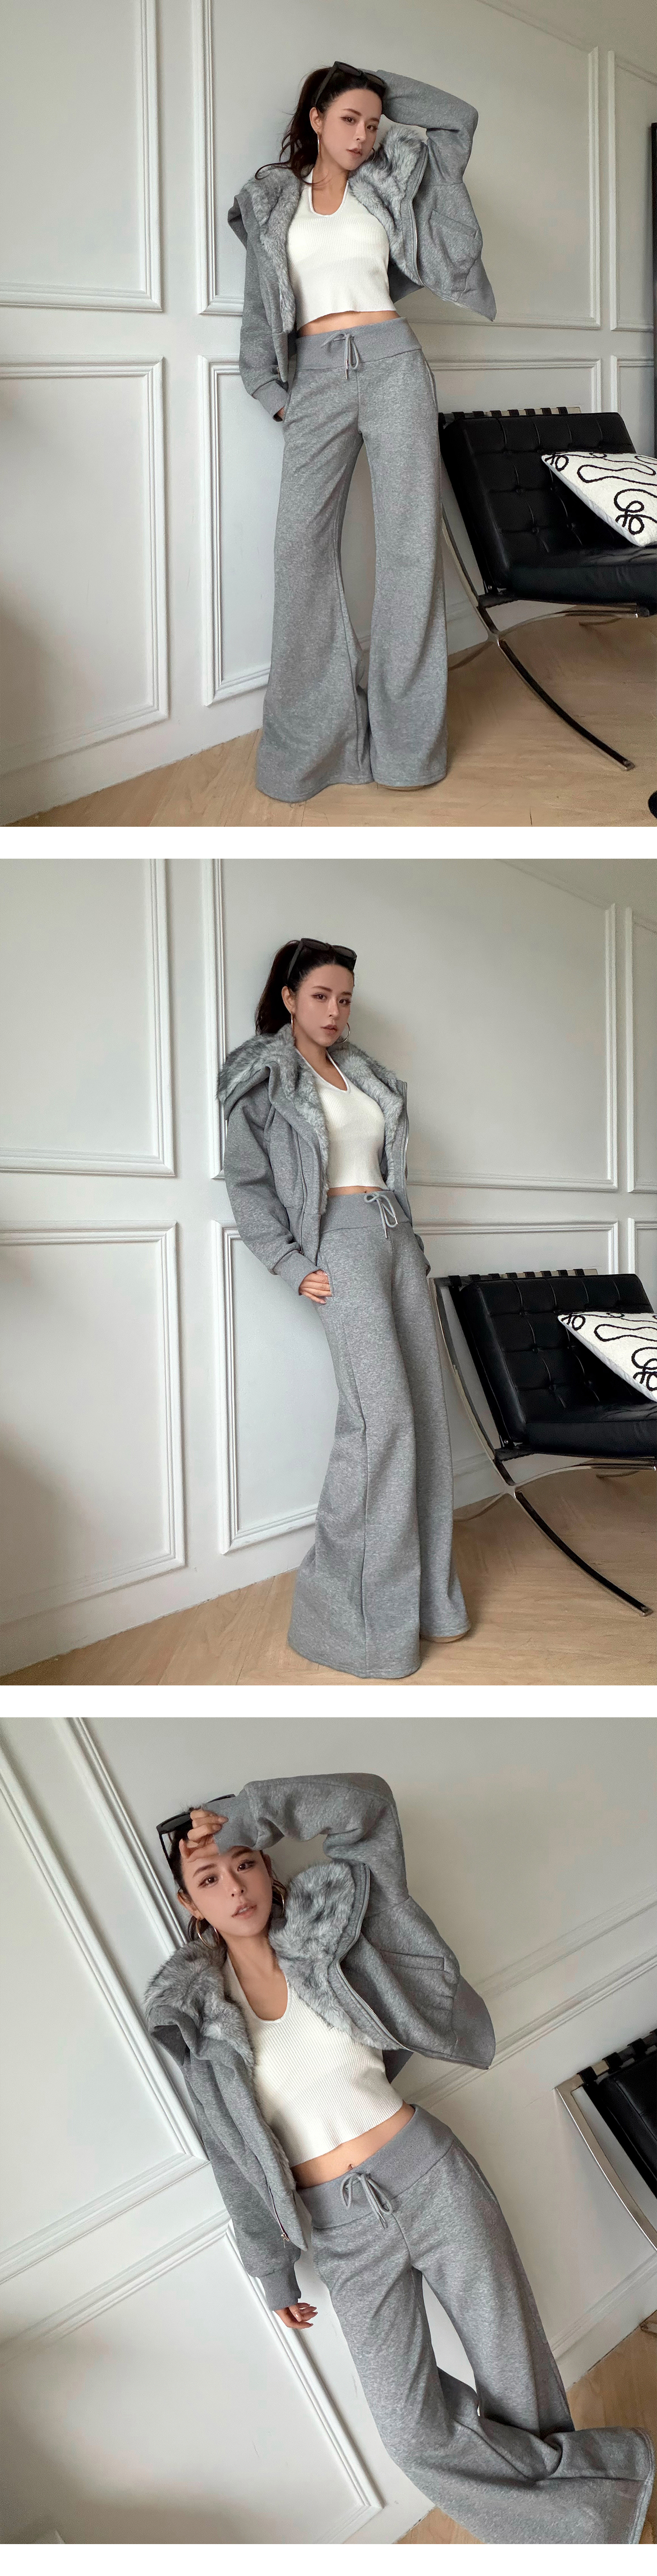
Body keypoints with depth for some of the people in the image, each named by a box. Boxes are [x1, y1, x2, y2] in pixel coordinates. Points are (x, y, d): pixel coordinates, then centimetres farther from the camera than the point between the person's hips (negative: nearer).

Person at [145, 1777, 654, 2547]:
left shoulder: (323, 1931, -3)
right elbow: (234, 2158, 6)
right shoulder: (196, 2014, -2)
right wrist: (275, 2274, 10)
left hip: (430, 2176, 0)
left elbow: (367, 1803, -11)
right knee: (413, 2432, -5)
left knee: (515, 2374, 5)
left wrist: (247, 1814, -10)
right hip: (343, 2228, 1)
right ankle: (593, 2495, 14)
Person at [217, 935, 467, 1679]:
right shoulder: (265, 1077, 2)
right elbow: (247, 1182, -3)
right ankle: (355, 1615, -11)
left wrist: (410, 1242, 13)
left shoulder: (364, 1074, 21)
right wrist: (294, 1266, -10)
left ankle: (421, 1589, 11)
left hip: (395, 1235, 7)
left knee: (424, 1409, 2)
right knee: (380, 1415, -17)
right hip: (340, 1242, -7)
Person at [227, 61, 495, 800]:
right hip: (316, 375, 0)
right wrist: (273, 392, 7)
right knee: (301, 544, -10)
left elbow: (460, 120, 15)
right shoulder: (271, 199, 13)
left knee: (410, 539, -5)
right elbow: (260, 307, 16)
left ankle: (406, 735, -2)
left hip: (391, 362, 0)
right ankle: (311, 737, -4)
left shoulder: (387, 181, 13)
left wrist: (383, 90, 17)